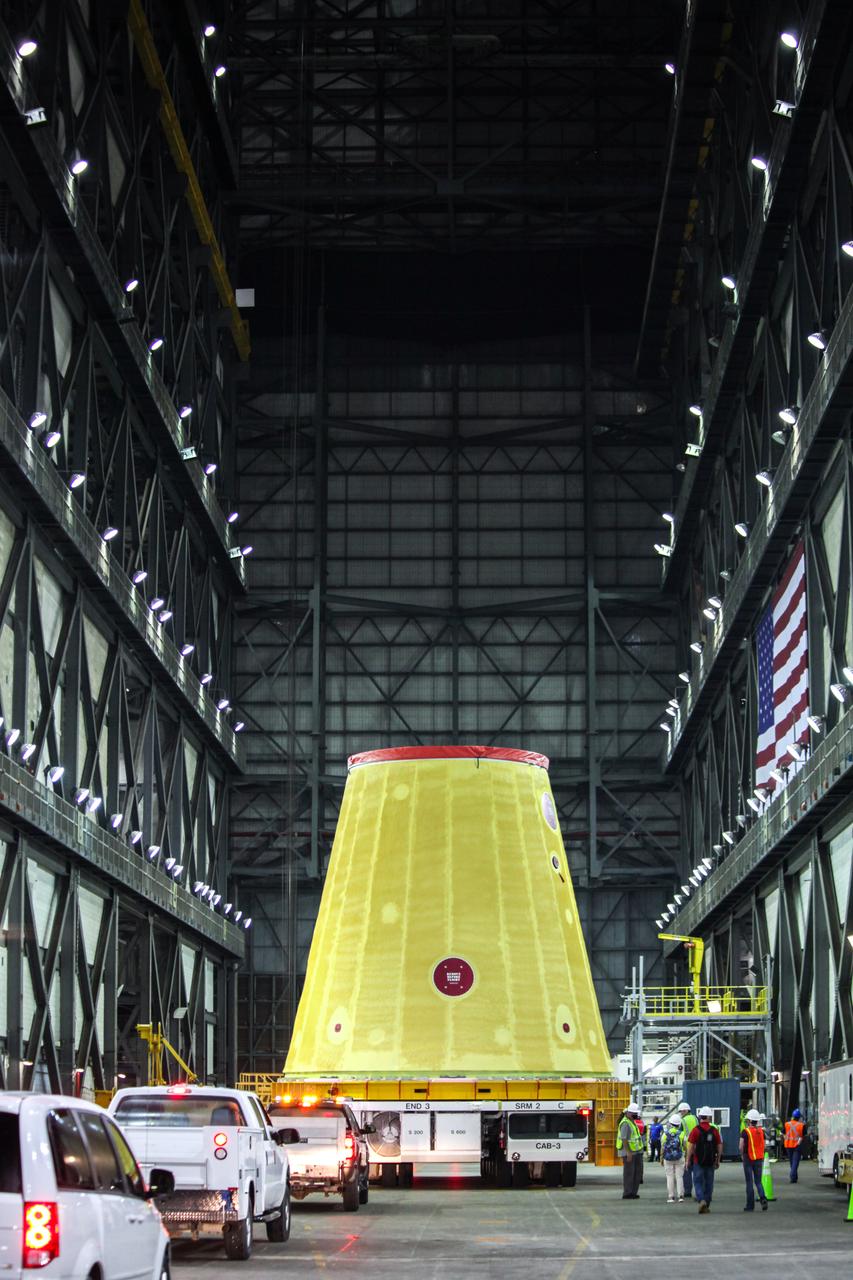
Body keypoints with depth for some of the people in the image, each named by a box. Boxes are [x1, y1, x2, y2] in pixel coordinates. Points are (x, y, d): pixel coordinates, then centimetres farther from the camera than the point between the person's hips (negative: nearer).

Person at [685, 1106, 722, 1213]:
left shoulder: (696, 1130, -8)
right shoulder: (714, 1130, 1)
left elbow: (690, 1146, -9)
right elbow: (719, 1147, 5)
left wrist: (688, 1160, 0)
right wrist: (718, 1161, 15)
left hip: (698, 1161, -3)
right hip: (710, 1162, 3)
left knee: (698, 1182, 3)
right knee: (709, 1183, 10)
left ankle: (701, 1200, -19)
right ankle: (707, 1206, 14)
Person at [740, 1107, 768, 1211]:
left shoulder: (745, 1131, -12)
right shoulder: (761, 1131, 3)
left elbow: (741, 1146, -14)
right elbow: (763, 1145, 8)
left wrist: (742, 1155, 3)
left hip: (748, 1159, -4)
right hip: (759, 1159, 4)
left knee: (749, 1182, 4)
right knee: (758, 1181, 12)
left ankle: (750, 1206, 6)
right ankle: (763, 1198, -13)